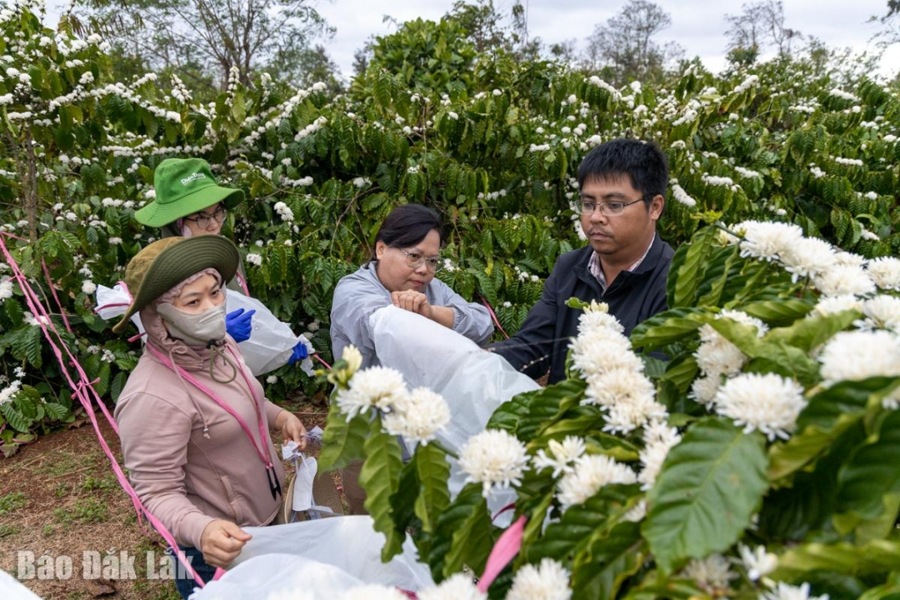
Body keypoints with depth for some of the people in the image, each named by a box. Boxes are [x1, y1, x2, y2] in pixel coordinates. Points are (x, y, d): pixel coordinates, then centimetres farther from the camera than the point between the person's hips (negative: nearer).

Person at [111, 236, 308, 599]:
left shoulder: (218, 346, -6)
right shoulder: (153, 397, -31)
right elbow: (157, 494, -26)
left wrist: (278, 417, -2)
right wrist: (201, 530, -43)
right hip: (221, 550, -8)